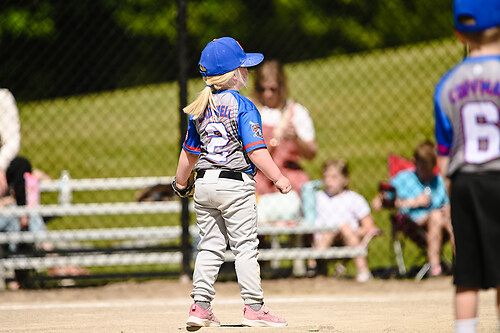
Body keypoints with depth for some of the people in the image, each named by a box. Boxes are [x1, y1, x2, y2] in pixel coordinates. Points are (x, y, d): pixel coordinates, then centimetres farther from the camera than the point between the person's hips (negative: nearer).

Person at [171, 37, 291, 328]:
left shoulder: (200, 109, 9)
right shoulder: (243, 106, -11)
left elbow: (190, 152, 16)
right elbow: (255, 150, -18)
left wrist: (181, 183, 29)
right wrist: (278, 177, -17)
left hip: (205, 185, 6)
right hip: (236, 184, -6)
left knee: (210, 247, 11)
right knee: (246, 246, -1)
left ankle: (200, 306, 8)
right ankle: (254, 308, -2)